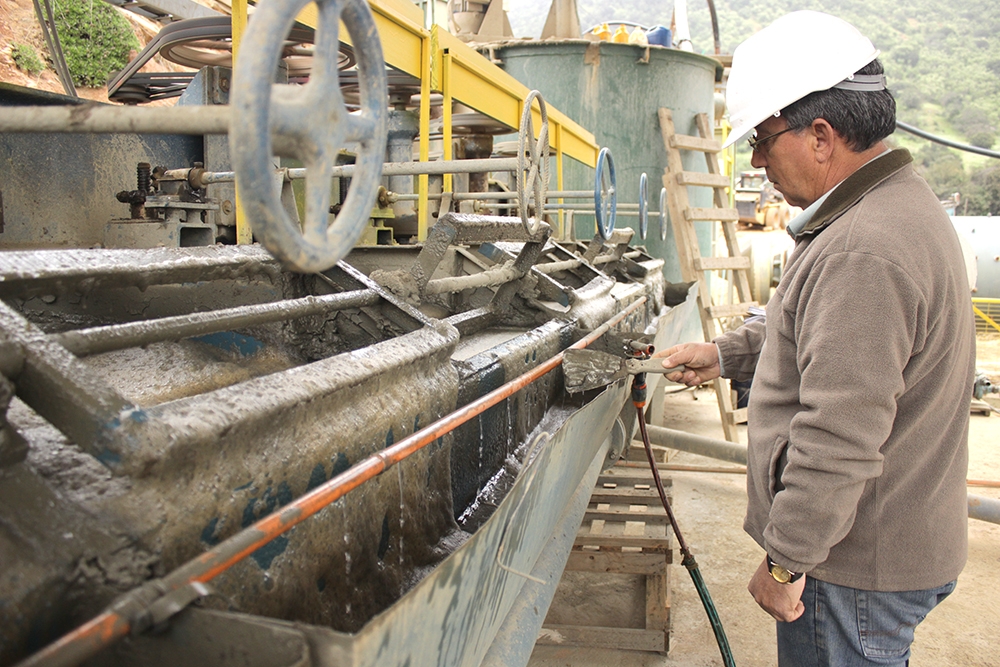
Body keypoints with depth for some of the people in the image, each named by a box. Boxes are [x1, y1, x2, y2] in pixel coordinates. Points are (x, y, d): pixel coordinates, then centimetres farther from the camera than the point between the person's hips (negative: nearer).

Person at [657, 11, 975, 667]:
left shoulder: (862, 255, -28)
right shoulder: (899, 201, 8)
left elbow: (839, 441, -29)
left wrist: (786, 560, -19)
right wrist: (725, 354, 17)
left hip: (862, 567, -10)